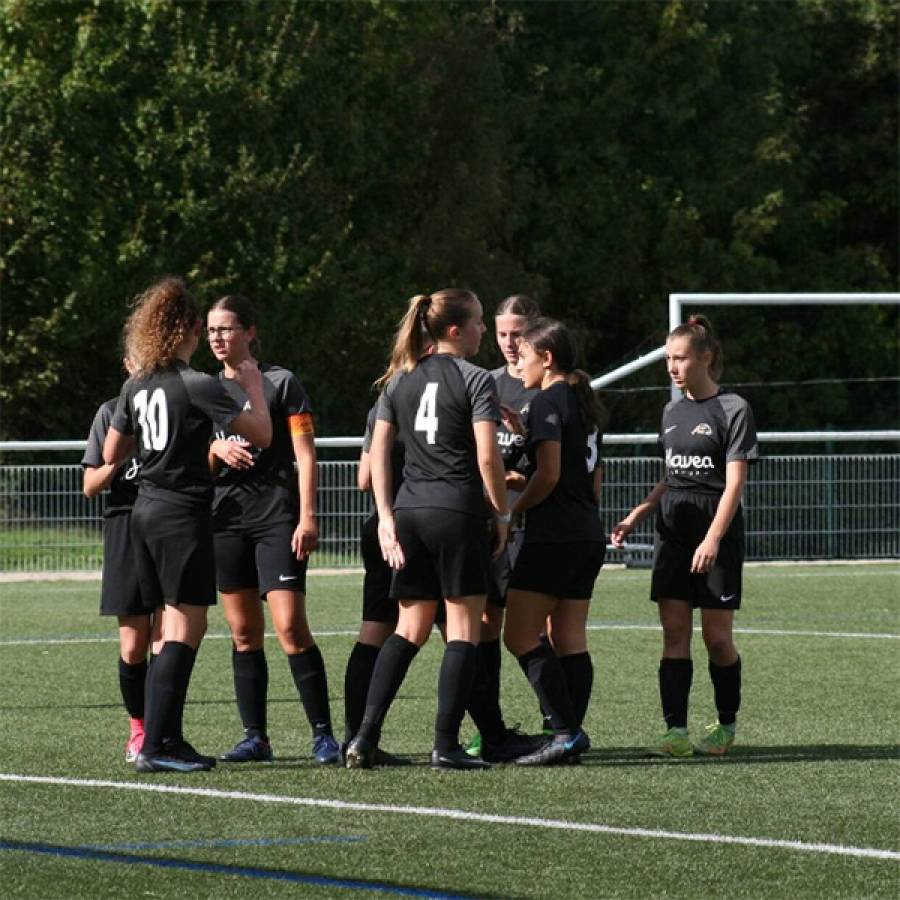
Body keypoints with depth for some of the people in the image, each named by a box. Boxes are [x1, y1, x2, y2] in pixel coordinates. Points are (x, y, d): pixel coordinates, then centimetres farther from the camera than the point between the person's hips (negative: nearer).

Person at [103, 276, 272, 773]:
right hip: (182, 513, -8)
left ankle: (166, 738, 13)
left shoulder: (135, 386, 7)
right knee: (185, 627, -6)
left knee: (176, 626, 14)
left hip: (145, 511, 8)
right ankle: (156, 746, -11)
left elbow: (111, 454, 15)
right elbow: (260, 434, -11)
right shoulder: (197, 385, -13)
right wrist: (254, 389, 5)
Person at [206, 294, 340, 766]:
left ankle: (323, 734, -9)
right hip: (226, 515, 5)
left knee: (290, 627, -13)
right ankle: (255, 737, 8)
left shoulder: (280, 383, -1)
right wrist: (217, 450, -5)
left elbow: (305, 453, -5)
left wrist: (308, 517, -13)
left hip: (276, 514, -5)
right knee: (244, 632, 5)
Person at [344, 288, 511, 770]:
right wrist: (502, 514, -2)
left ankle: (366, 734, 0)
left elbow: (379, 453, 8)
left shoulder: (400, 381, 12)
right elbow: (487, 457, -13)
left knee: (410, 628, 12)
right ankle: (446, 745, -2)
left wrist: (386, 517, 7)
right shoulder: (475, 380, -6)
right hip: (458, 512, -6)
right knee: (463, 628, 2)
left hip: (409, 509, 6)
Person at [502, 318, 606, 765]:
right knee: (569, 637, 7)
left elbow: (548, 474, -17)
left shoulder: (548, 401, -10)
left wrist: (512, 511, -6)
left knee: (520, 635, -7)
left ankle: (565, 730, -15)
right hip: (589, 535, 9)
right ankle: (571, 735, 2)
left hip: (553, 535, -9)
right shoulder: (584, 402, 18)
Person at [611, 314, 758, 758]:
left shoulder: (733, 410, -6)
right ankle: (676, 733, -8)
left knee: (717, 637, -3)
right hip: (673, 530, 6)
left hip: (717, 530, -6)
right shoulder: (672, 411, 15)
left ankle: (726, 726, 15)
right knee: (674, 632, -4)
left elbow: (734, 482, -12)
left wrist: (713, 539, -21)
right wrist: (637, 515, 13)